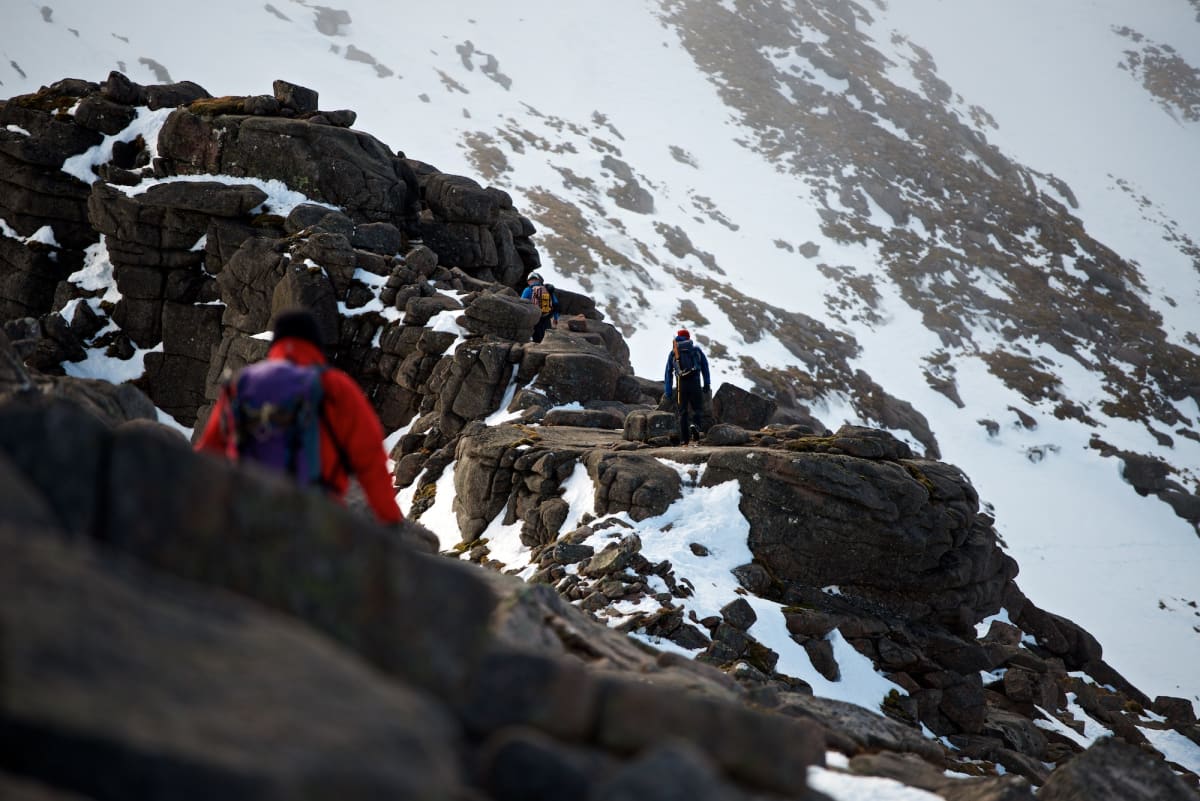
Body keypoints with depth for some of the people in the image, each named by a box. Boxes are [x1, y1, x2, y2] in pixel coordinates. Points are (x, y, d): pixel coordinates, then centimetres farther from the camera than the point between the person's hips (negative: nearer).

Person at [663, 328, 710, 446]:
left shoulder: (673, 353, 13)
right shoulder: (696, 350, 11)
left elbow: (668, 373, 10)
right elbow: (705, 367, 6)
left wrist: (668, 391, 11)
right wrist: (706, 384, 7)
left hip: (681, 384, 1)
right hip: (695, 383, -1)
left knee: (683, 411, 9)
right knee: (697, 408, 6)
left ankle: (684, 439, 4)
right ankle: (695, 425, -26)